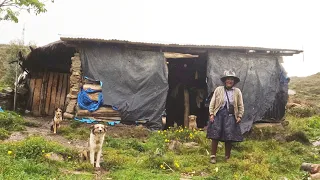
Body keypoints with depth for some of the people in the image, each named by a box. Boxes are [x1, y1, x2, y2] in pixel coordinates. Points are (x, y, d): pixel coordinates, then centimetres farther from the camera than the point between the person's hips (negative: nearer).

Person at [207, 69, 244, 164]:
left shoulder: (237, 91, 8)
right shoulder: (218, 90, 6)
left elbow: (241, 106, 10)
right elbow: (212, 103, 5)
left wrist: (239, 116, 0)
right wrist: (211, 114, -3)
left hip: (230, 116, 1)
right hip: (218, 114, 0)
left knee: (229, 138, 1)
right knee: (215, 135, -3)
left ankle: (227, 157, 15)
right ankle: (213, 156, 6)